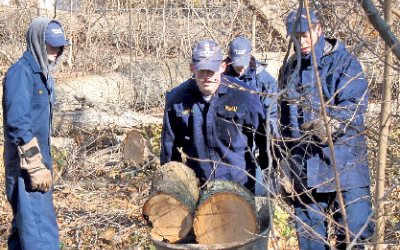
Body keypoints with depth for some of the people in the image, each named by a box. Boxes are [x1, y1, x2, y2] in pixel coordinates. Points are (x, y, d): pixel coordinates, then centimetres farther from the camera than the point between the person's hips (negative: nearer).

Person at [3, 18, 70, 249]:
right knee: (40, 230, -13)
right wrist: (36, 167, -21)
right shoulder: (22, 72, -14)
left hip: (40, 160, 10)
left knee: (24, 225, 15)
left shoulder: (44, 73, 14)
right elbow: (18, 123, -20)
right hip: (26, 167, -10)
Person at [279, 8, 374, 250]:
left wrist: (333, 122, -31)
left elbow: (356, 102, -13)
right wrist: (285, 166, 15)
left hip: (343, 165, -5)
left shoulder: (344, 62, 0)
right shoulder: (290, 70, 16)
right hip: (304, 169, 5)